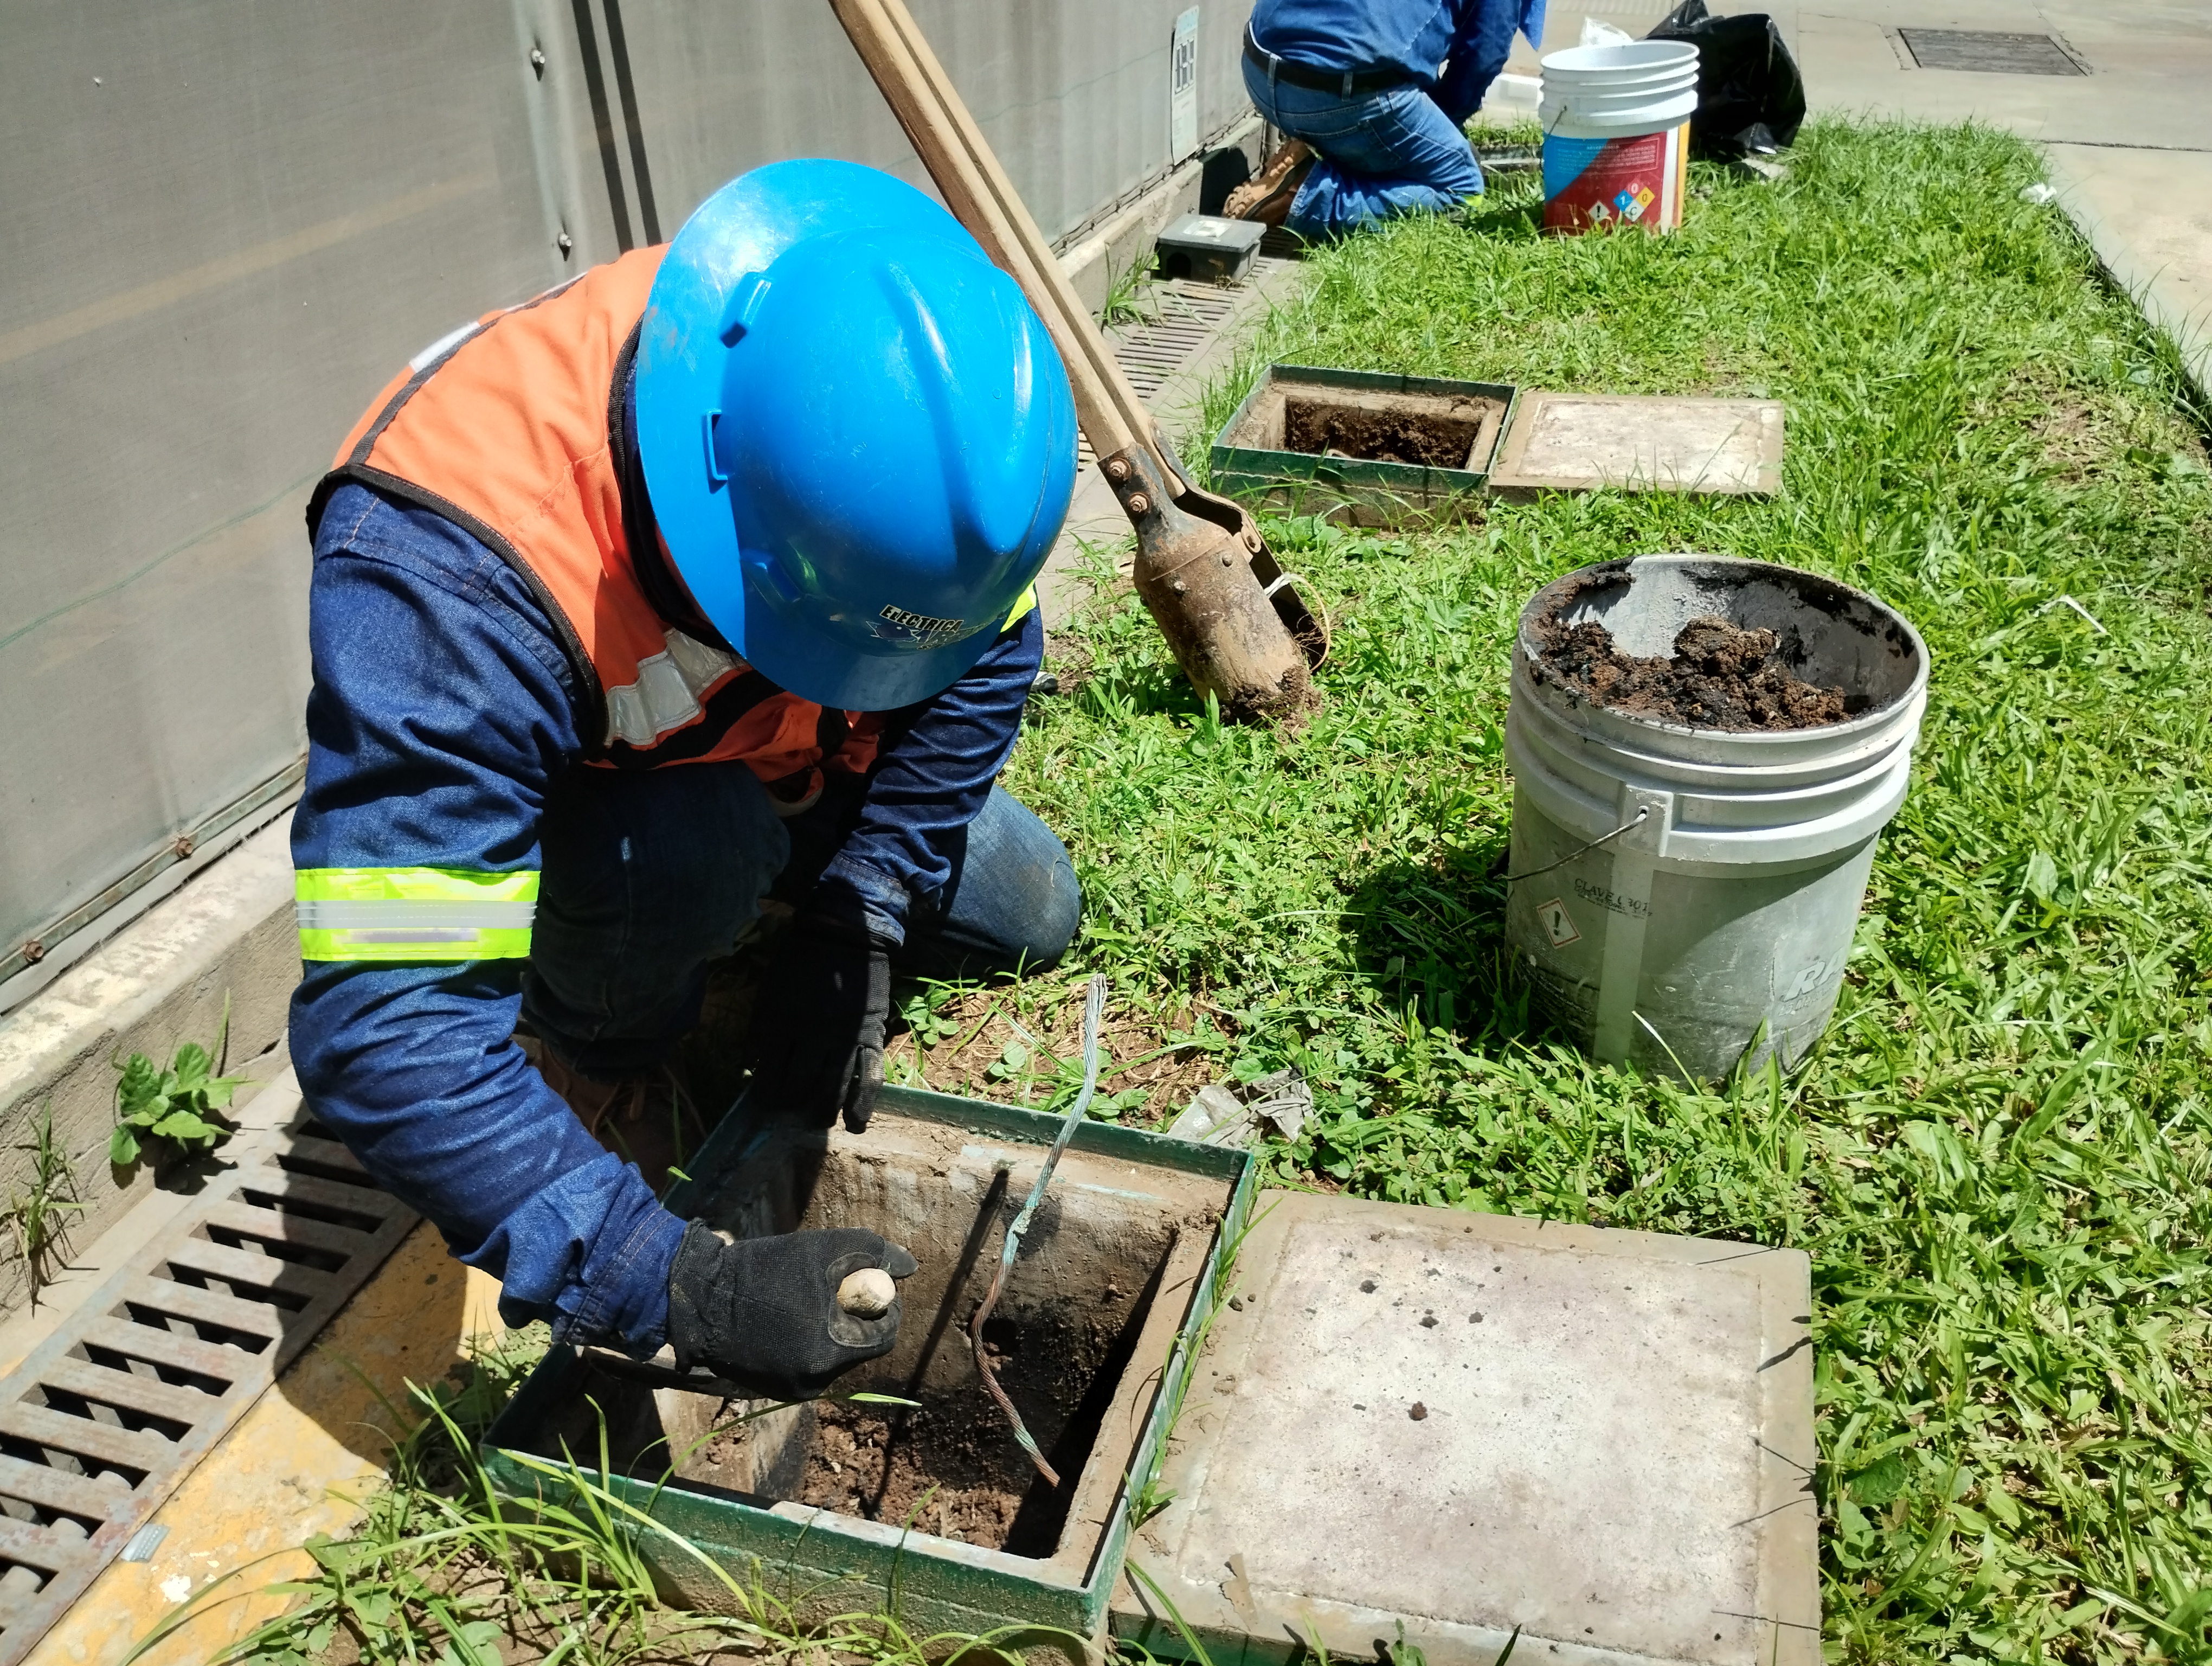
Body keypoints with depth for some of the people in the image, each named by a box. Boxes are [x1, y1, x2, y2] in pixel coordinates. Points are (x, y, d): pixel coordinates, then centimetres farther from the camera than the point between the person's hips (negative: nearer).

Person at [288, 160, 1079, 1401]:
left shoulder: (883, 397, -30)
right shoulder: (448, 575, -44)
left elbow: (986, 646, -14)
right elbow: (383, 1026, -45)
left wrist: (860, 918, -21)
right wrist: (676, 1287, -50)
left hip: (785, 758, 4)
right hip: (554, 791, -4)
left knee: (1027, 917, -3)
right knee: (683, 847, -36)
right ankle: (592, 1060, -3)